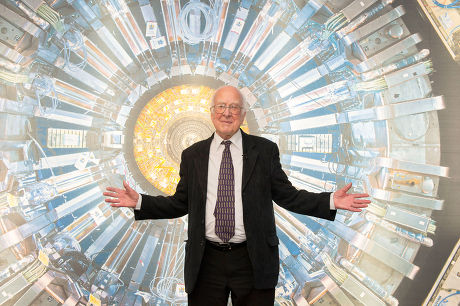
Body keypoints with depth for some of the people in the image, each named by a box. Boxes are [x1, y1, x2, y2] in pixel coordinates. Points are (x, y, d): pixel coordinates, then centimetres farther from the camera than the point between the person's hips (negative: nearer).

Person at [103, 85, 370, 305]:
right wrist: (139, 202, -4)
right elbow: (181, 204, 6)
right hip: (206, 262, 1)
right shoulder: (192, 155, 5)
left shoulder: (265, 150, 1)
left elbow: (286, 195, 1)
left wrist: (330, 201, -11)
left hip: (253, 262, -1)